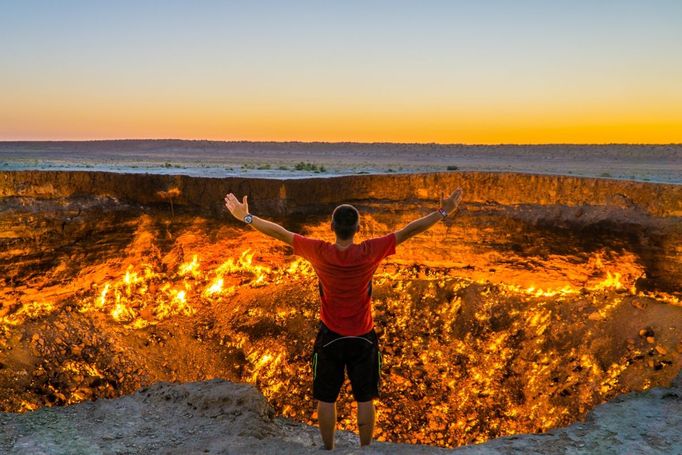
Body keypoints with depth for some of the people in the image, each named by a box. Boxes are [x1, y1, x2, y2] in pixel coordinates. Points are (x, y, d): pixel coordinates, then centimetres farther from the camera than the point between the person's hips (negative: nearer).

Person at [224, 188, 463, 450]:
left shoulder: (319, 252, -16)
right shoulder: (370, 252, -17)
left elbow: (279, 232, -9)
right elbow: (409, 231, -13)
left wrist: (246, 217, 1)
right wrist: (443, 212, -7)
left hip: (330, 337, 0)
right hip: (363, 338, 0)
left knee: (326, 399, 15)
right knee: (365, 399, 15)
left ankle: (329, 450, 27)